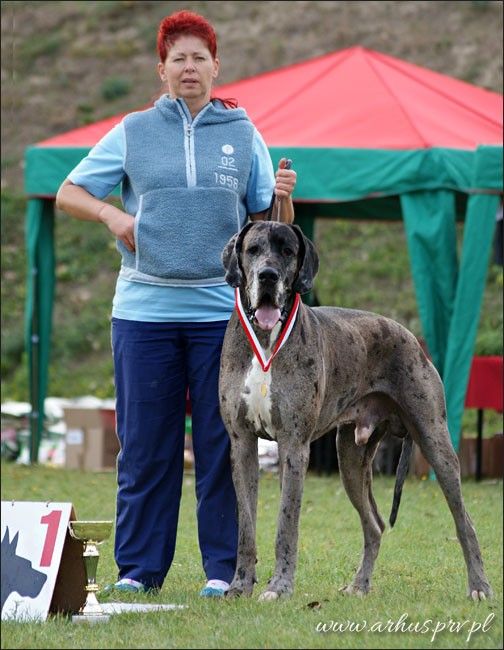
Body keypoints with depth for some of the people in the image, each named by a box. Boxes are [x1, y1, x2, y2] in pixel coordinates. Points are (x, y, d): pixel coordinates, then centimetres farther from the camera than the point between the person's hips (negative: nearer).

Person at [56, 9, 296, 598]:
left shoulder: (242, 135, 8)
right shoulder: (132, 133, 7)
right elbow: (68, 194, 11)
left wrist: (283, 197, -12)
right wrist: (110, 213, -8)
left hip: (222, 308, 0)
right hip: (145, 308, 0)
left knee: (223, 444, 0)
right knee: (144, 444, 3)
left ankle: (223, 567, 6)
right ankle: (138, 567, 10)